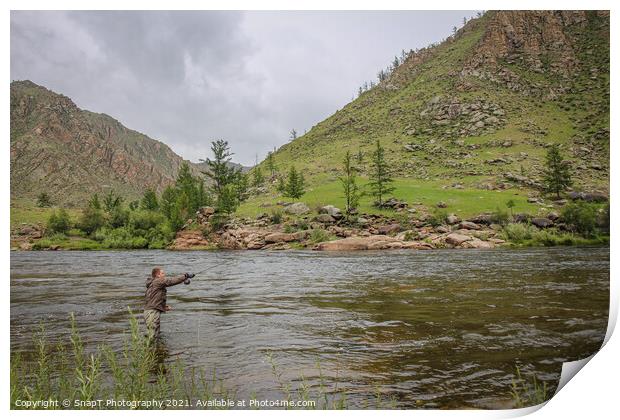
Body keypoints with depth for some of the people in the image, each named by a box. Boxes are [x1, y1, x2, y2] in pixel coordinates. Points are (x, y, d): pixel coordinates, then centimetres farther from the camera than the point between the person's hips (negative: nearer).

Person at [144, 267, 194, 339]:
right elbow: (172, 281, -16)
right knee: (153, 337, -9)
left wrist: (164, 307, 14)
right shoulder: (157, 281, -9)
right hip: (152, 312, -10)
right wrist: (185, 276, -10)